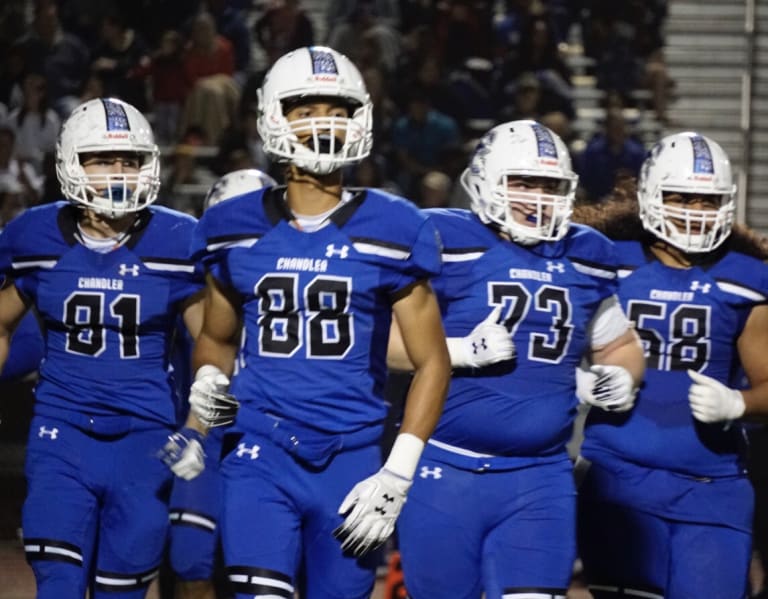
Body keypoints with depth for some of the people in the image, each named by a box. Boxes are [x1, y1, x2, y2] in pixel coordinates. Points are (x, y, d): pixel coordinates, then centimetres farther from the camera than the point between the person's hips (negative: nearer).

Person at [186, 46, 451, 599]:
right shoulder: (238, 232, 6)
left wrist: (397, 475, -5)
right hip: (261, 453, 0)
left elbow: (432, 361, 2)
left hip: (351, 459, 0)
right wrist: (209, 379, -3)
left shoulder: (390, 233, -1)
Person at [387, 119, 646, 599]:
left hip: (540, 481, 3)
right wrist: (461, 351, -21)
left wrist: (621, 379, 4)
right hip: (446, 472, -3)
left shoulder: (583, 262, 11)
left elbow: (621, 346, 26)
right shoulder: (446, 247, -5)